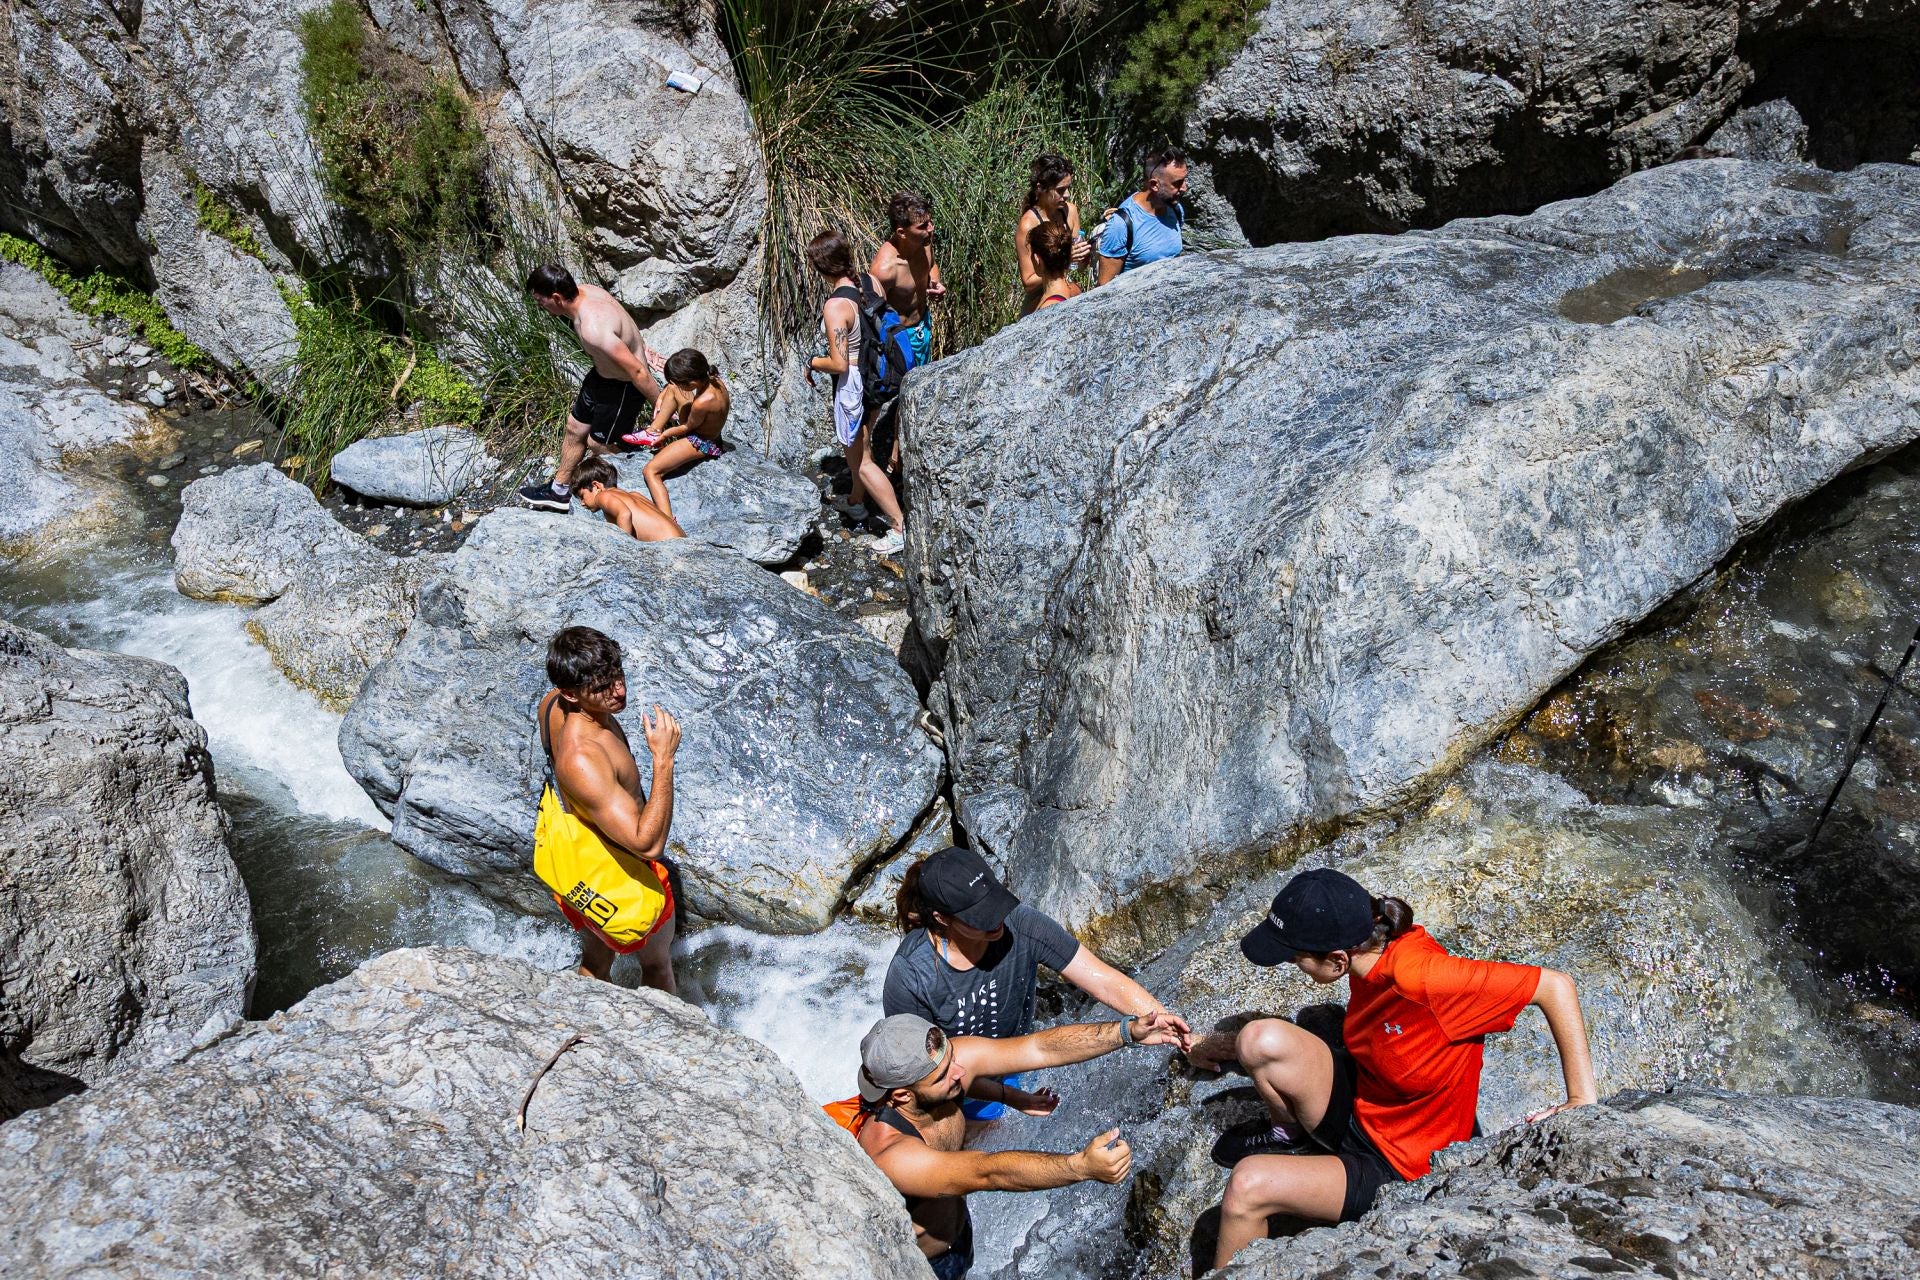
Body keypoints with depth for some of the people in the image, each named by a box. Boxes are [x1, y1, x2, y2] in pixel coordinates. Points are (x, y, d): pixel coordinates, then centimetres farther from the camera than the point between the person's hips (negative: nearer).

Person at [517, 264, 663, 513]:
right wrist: (637, 345, 20)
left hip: (624, 387, -9)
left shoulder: (593, 329, -39)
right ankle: (559, 490, 39)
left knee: (597, 444, 11)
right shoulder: (585, 290, -13)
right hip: (602, 374, 9)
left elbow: (637, 371, -34)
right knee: (574, 428, 21)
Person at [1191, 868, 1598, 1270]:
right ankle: (1288, 1132, 11)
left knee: (1247, 1185, -25)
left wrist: (1582, 1100, -27)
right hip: (1357, 1104, 7)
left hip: (1394, 1163, -6)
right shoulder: (1372, 945, -10)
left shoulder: (1419, 976, -33)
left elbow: (1555, 985, -29)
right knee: (1262, 1039, -22)